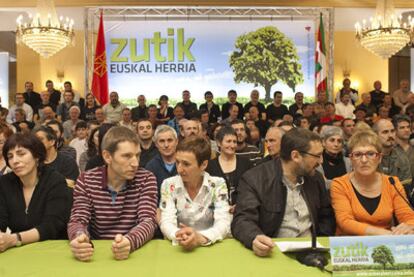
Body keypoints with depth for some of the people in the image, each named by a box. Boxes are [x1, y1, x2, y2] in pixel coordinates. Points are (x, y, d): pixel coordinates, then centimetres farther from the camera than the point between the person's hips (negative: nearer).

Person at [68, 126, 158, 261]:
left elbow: (148, 221, -15)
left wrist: (129, 241, -36)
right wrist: (79, 238, -31)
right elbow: (77, 220, -8)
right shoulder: (86, 180, -1)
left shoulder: (146, 179, -5)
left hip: (136, 252, -1)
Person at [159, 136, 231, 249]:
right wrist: (178, 236, -30)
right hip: (177, 247, 0)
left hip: (211, 247, 0)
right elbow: (166, 222, -10)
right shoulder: (168, 185, -2)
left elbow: (224, 223, -13)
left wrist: (201, 238, -31)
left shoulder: (218, 184, -4)